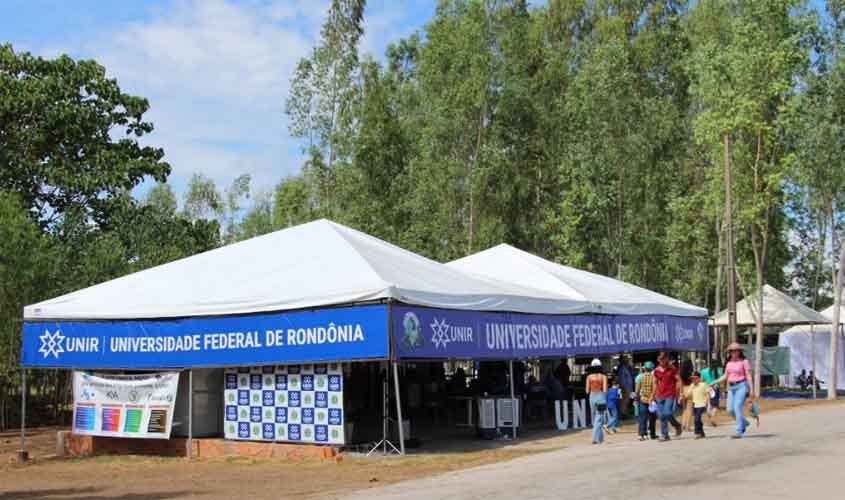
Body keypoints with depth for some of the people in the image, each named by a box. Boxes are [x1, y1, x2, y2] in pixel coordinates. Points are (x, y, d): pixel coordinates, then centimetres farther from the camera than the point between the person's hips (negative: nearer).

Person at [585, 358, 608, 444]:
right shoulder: (603, 376, -4)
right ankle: (595, 438, -14)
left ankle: (600, 438, 24)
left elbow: (587, 390, 1)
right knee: (598, 419, -3)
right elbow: (605, 390, -11)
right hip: (601, 397, -3)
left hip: (592, 397, 3)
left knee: (595, 419, 16)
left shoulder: (589, 377, 2)